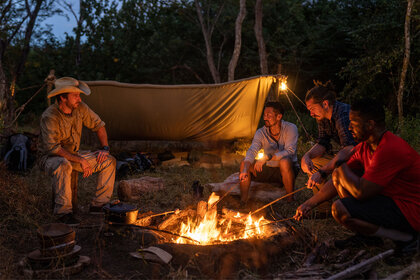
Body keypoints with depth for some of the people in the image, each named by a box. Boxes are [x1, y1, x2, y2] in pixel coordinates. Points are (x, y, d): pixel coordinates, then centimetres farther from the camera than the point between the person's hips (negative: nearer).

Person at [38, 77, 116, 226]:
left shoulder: (80, 108, -7)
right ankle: (63, 211, -30)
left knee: (109, 161, -7)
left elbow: (98, 125, 6)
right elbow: (52, 148, -30)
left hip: (73, 155, 7)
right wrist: (80, 160, -28)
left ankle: (98, 205, -3)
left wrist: (104, 148, -5)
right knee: (63, 165, -42)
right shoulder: (49, 117, -26)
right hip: (50, 157, -6)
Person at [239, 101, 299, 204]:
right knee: (244, 163, -17)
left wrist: (267, 157, -37)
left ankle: (291, 199, -19)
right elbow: (252, 151, -23)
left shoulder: (290, 128, -15)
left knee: (285, 161, -38)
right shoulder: (261, 133, -7)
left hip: (288, 170, -3)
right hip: (269, 170, 4)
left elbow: (289, 152, -27)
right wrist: (245, 170, -41)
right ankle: (243, 202, -13)